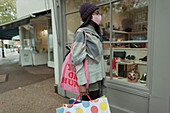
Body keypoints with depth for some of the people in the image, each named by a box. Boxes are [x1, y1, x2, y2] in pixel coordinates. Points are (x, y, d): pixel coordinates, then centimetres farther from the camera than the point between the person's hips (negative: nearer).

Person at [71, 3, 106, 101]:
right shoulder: (81, 33, -11)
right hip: (90, 81, -8)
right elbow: (78, 60, -17)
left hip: (98, 79, 8)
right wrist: (81, 83, -19)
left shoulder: (94, 33, 15)